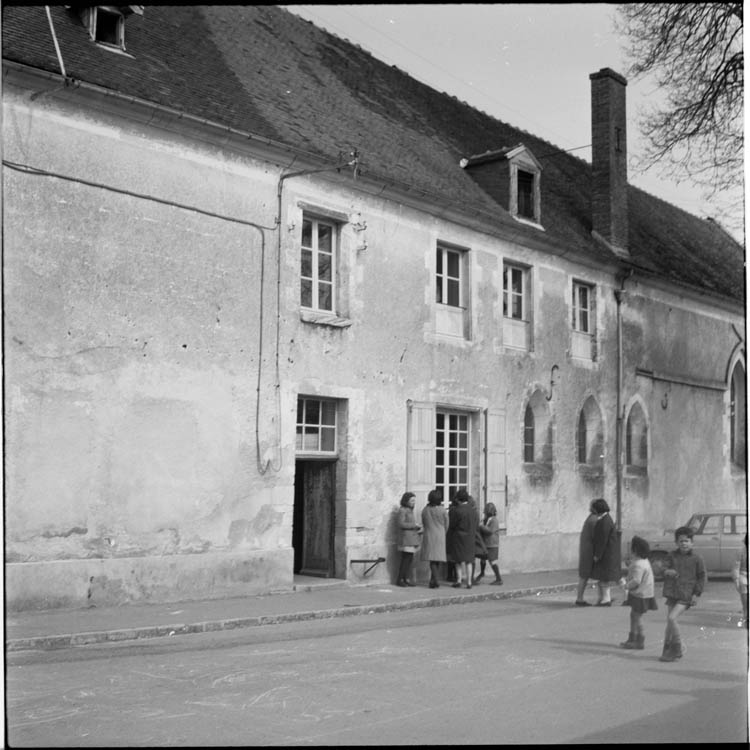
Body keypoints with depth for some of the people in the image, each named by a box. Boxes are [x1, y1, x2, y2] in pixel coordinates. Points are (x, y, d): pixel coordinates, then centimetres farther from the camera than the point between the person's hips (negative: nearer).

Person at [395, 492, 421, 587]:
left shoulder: (410, 510, 19)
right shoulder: (402, 510, -10)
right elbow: (401, 524, -18)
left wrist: (417, 529, 10)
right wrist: (414, 525, -15)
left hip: (411, 537, 9)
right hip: (405, 537, -9)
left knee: (410, 558, 6)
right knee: (406, 558, -10)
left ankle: (407, 579, 7)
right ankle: (400, 579, -4)